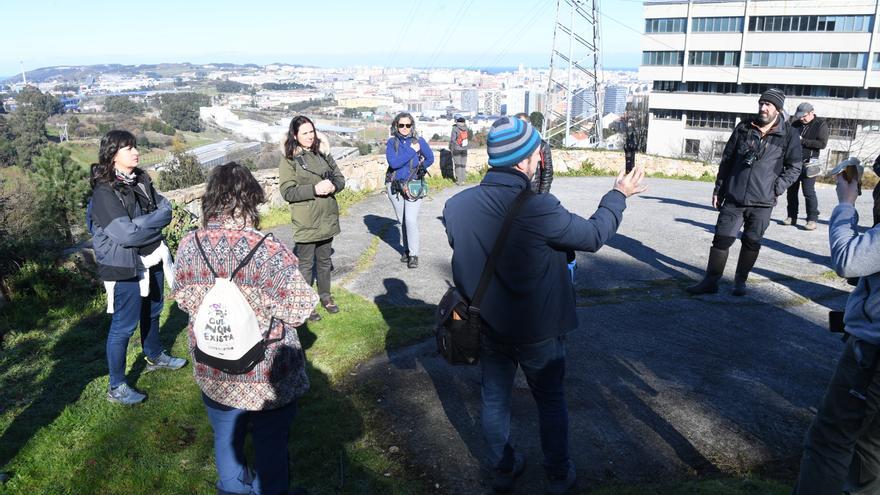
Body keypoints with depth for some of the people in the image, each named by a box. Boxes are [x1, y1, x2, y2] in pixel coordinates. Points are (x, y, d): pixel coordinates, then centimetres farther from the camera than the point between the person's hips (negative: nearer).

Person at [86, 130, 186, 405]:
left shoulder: (141, 180, 4)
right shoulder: (104, 191, -19)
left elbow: (165, 209, -1)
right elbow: (127, 234, -26)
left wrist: (141, 223, -17)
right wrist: (153, 220, -12)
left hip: (152, 259, 8)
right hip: (125, 267, -8)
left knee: (152, 312, 25)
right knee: (124, 326, 2)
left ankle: (154, 357, 47)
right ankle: (116, 388, 15)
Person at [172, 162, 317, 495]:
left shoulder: (188, 246, -11)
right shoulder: (268, 250, -27)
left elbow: (182, 298, 4)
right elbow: (301, 308, -22)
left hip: (212, 371, 4)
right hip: (267, 373, -4)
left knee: (226, 439, 26)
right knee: (270, 443, 19)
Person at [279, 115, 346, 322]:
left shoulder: (322, 154, 7)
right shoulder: (289, 160, -7)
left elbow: (340, 178, 10)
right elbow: (287, 192, -15)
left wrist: (333, 186, -13)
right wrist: (315, 189, -24)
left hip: (327, 218, 5)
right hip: (305, 222, -5)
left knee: (324, 261, 19)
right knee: (306, 264, 6)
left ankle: (325, 296, 35)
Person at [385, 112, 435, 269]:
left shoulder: (419, 141, -3)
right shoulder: (391, 142, -2)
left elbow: (430, 158, 11)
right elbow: (393, 163, -18)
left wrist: (418, 168, 4)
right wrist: (411, 151, -17)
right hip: (395, 186, 2)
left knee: (411, 220, -12)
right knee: (402, 220, 13)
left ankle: (413, 254, -1)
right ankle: (406, 249, 28)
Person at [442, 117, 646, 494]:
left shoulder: (455, 206, -15)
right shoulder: (539, 210, -29)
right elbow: (594, 236, -12)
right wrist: (618, 195, 2)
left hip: (488, 327, 4)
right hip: (539, 332, -3)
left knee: (494, 400, 21)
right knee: (551, 402, 19)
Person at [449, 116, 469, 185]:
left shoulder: (455, 128, -13)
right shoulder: (465, 127, 0)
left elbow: (452, 139, -14)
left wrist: (450, 148, -2)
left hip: (456, 149, -4)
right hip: (464, 149, 4)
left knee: (457, 165, 1)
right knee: (463, 165, 10)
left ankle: (459, 181, 0)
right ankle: (463, 180, 12)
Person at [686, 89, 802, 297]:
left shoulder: (789, 135, -2)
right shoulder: (743, 128, 5)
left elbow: (794, 168, 4)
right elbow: (727, 160, 10)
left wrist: (776, 188, -8)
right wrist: (718, 189, 10)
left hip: (762, 202, -1)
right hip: (733, 198, 2)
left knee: (752, 242, 8)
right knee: (722, 238, 0)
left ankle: (740, 281, 23)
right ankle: (710, 281, 8)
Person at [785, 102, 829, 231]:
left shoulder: (821, 124, -2)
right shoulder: (796, 124, 13)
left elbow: (822, 144, -11)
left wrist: (802, 141, -16)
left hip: (808, 163, -5)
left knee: (808, 191, -9)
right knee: (791, 190, 7)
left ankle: (812, 219, -3)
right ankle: (792, 217, 17)